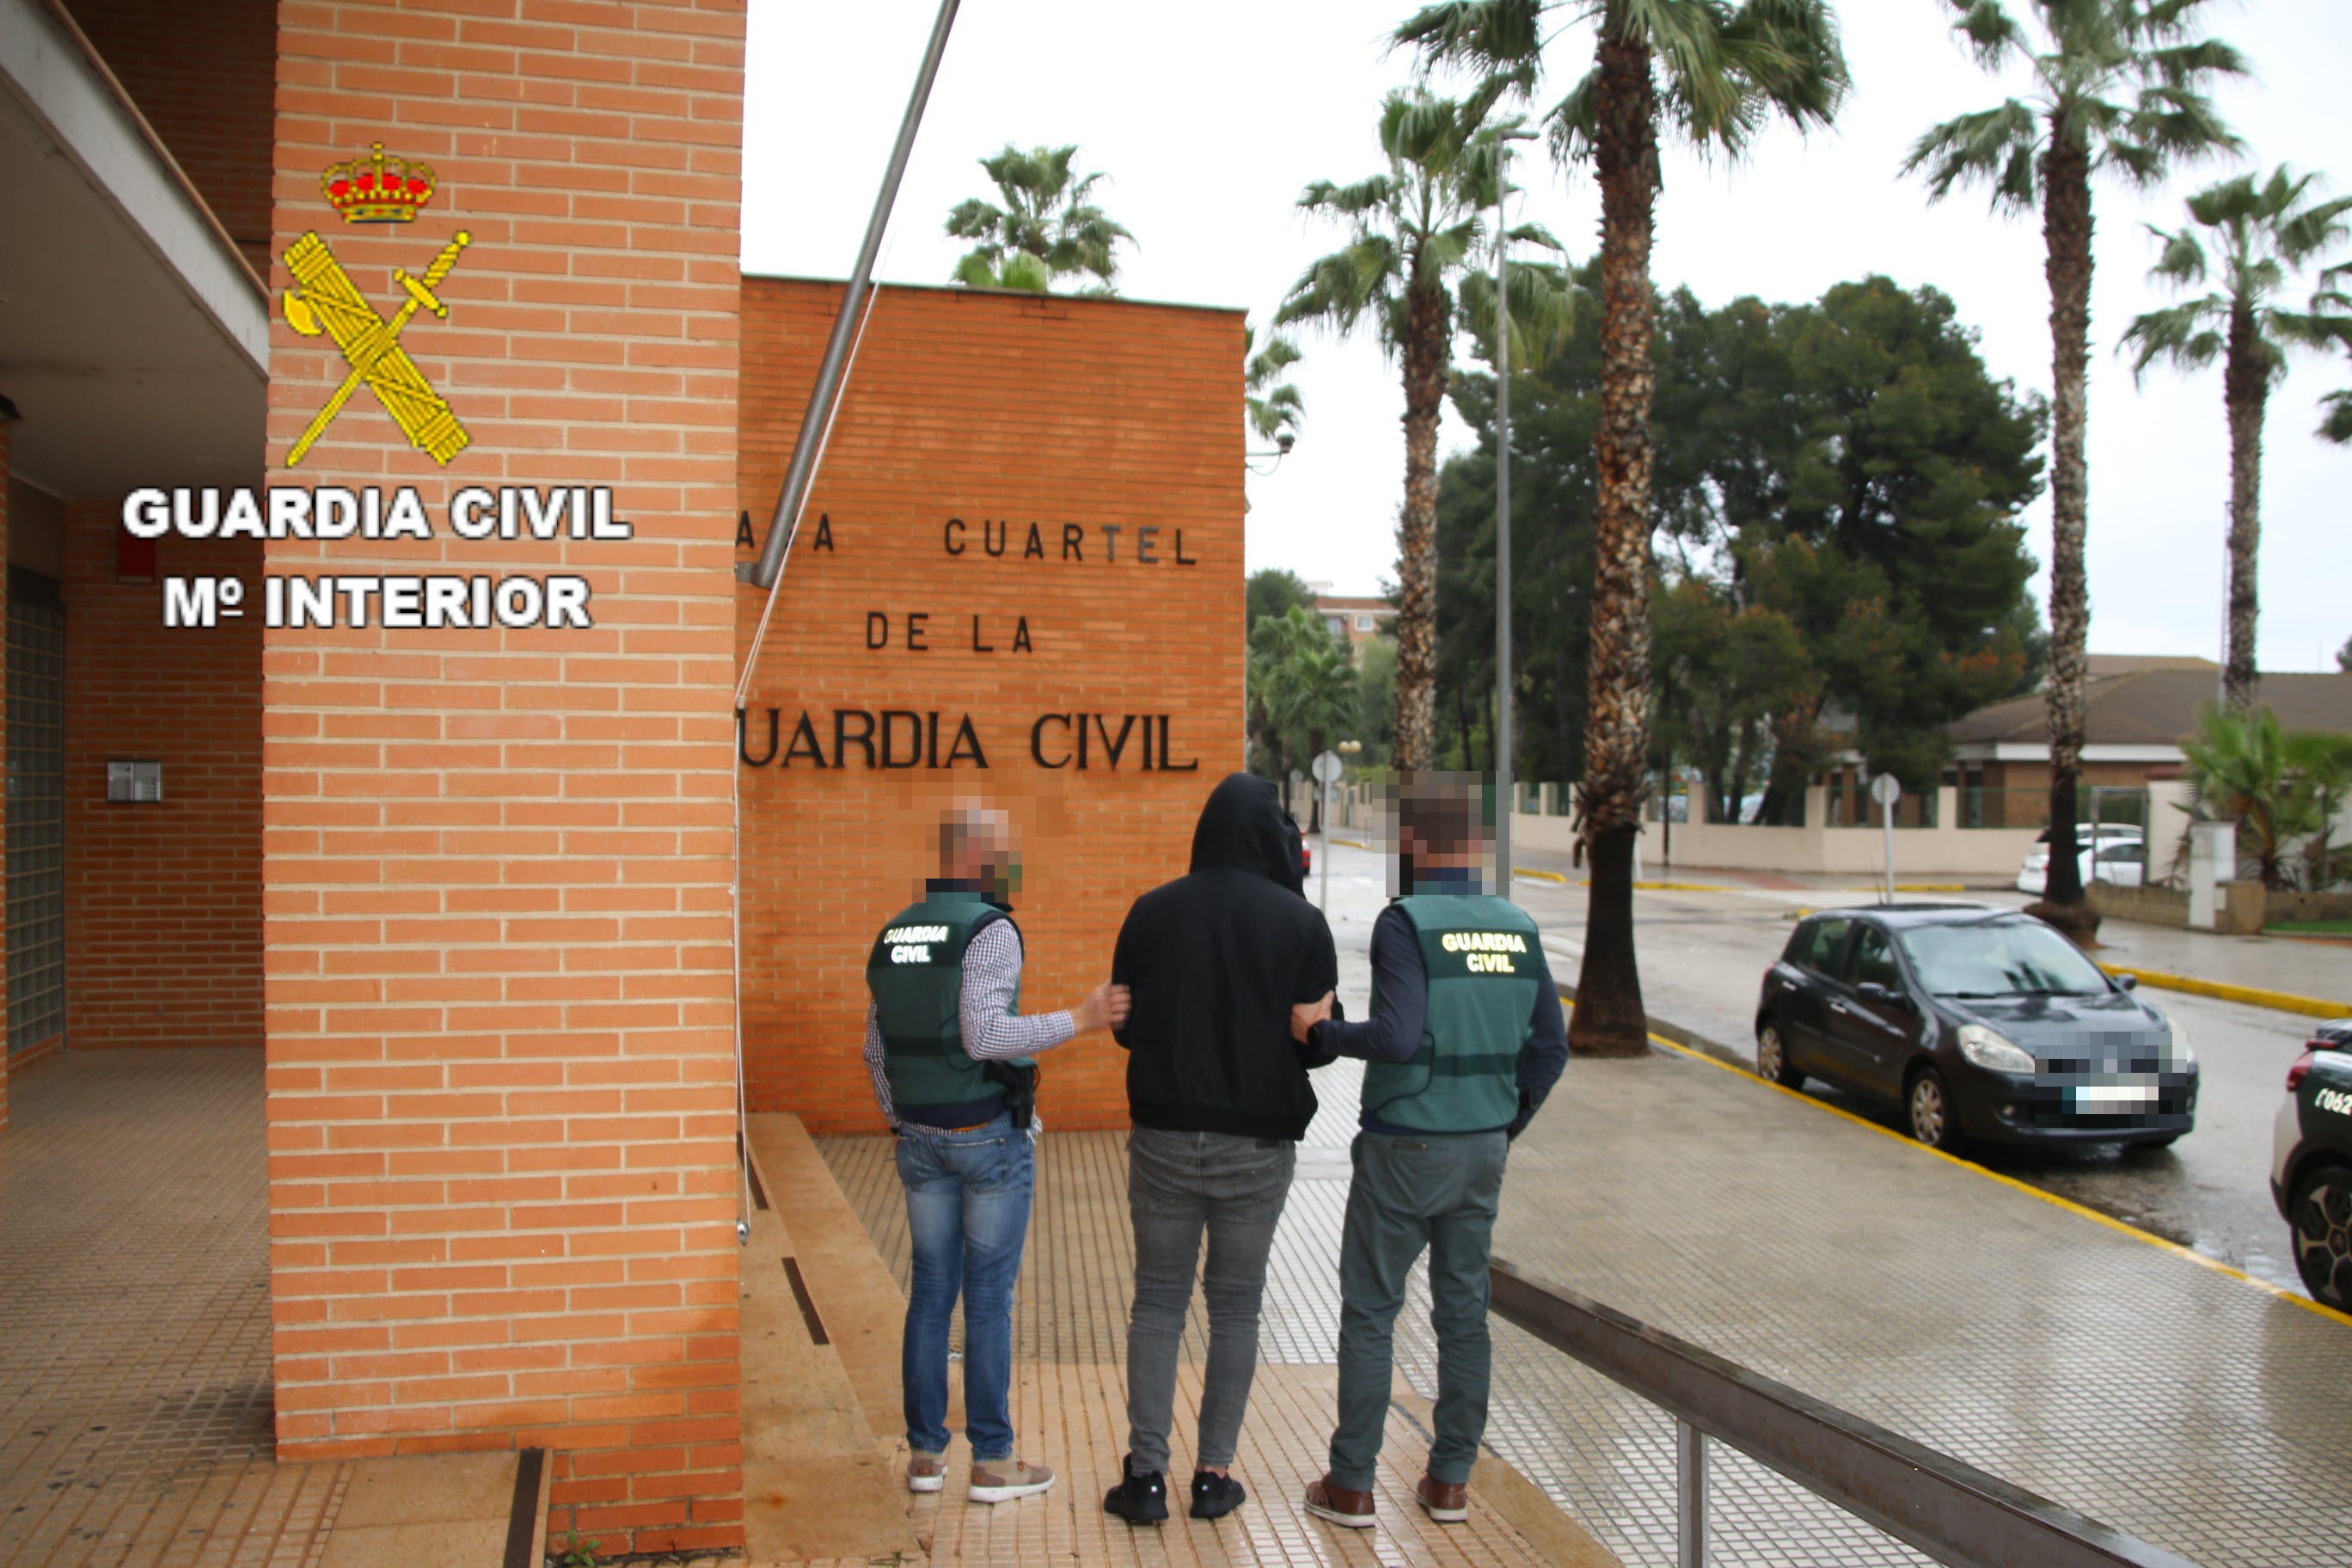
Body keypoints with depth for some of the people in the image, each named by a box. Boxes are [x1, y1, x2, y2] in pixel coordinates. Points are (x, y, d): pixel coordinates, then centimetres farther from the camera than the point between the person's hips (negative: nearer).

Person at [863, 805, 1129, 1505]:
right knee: (989, 1296, 1)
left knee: (931, 1291, 12)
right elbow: (983, 1036, -24)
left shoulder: (893, 935, 9)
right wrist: (1078, 1020, -19)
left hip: (922, 1136, 6)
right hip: (991, 1133, -6)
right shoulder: (990, 930, -14)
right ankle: (992, 1461, 8)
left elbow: (877, 1049, 12)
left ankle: (925, 1454, 16)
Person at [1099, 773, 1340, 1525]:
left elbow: (1125, 1024, 4)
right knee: (1235, 1306, 11)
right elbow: (1317, 1041, -6)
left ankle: (1146, 1474, 10)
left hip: (1165, 1135, 1)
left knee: (1157, 1300, 10)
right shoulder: (1299, 922, -8)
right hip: (1257, 1144, -1)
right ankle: (1214, 1474, 15)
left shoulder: (1153, 912, -3)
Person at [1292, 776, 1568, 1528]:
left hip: (1404, 1149, -5)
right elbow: (1550, 1048, 5)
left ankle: (1351, 1485, 11)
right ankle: (1449, 1481, 20)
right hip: (1482, 1150, 5)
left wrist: (1320, 1030, -9)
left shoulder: (1406, 922, -14)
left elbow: (1398, 1036, -24)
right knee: (1464, 1312, 13)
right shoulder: (1517, 928, 4)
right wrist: (1504, 1128, 16)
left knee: (1368, 1314, 5)